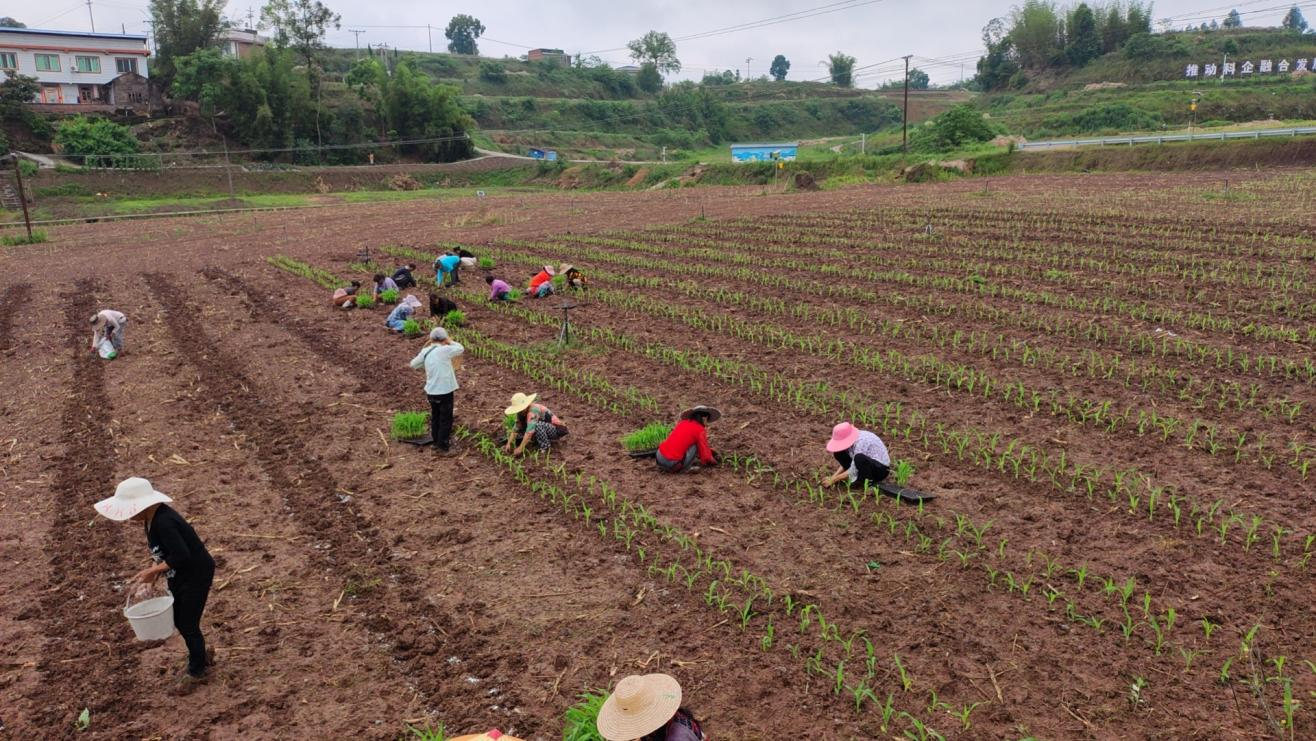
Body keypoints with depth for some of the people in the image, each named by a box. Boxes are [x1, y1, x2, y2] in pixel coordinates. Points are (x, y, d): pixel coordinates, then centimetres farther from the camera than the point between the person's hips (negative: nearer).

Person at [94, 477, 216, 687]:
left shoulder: (163, 522, -30)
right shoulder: (151, 518, -1)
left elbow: (181, 555, -32)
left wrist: (153, 570, -23)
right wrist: (154, 570, -3)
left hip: (196, 574, -9)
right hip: (179, 575, 9)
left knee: (188, 624, 4)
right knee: (178, 620, 20)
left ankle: (196, 671, 25)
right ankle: (201, 656, 41)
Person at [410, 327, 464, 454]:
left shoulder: (425, 351, -1)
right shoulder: (444, 350, -18)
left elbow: (413, 364, 11)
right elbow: (460, 349, -6)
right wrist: (450, 341, 8)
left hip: (431, 391, 6)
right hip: (445, 391, -6)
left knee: (435, 417, 22)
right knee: (446, 420, 7)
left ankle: (436, 442, 35)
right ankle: (443, 447, 12)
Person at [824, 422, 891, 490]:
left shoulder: (861, 442, -30)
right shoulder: (851, 439, -7)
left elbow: (853, 471, -27)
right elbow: (845, 461, 6)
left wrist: (834, 479, -19)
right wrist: (834, 476, -6)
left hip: (881, 469, -8)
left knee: (859, 458, -38)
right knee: (839, 454, -5)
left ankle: (869, 481, -13)